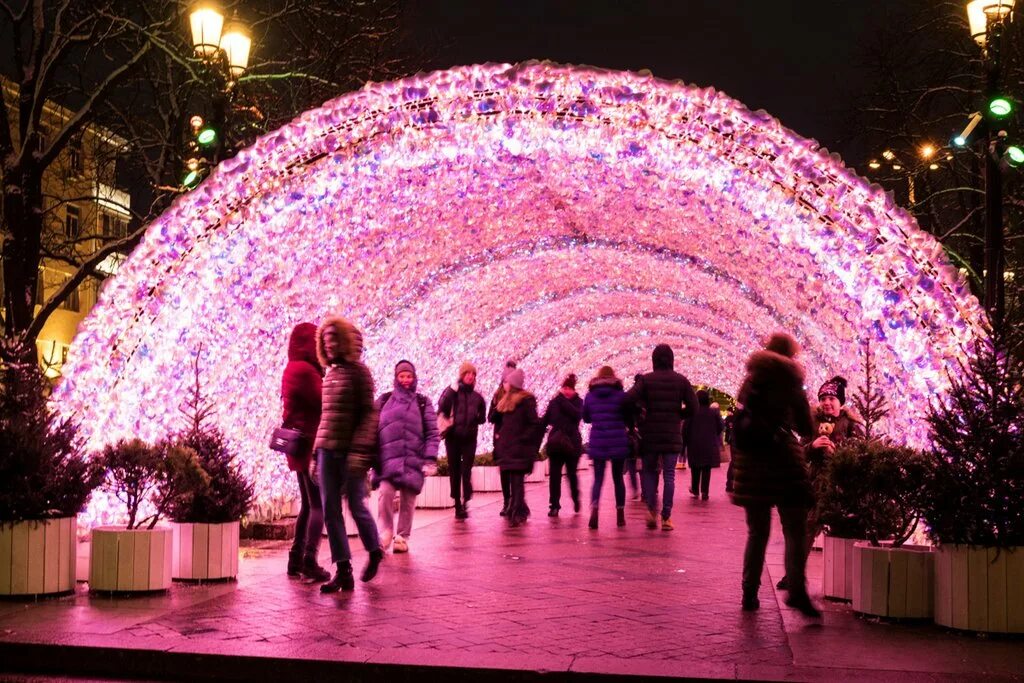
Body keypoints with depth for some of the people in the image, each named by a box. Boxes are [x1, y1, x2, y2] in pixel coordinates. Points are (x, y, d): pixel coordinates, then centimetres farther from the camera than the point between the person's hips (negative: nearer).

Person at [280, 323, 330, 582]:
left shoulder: (293, 369, 16)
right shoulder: (305, 370, -16)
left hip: (300, 445, 10)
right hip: (311, 445, -10)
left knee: (308, 504, 15)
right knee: (318, 504, -7)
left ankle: (296, 560, 16)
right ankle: (309, 561, -10)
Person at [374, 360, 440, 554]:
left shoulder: (422, 403, 10)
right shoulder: (384, 400, 12)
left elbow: (432, 433, 6)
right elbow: (372, 427, 13)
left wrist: (430, 458, -5)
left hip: (413, 459, 0)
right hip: (388, 458, 0)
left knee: (408, 499, 2)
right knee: (386, 492, -16)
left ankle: (402, 537, 16)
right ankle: (385, 532, 0)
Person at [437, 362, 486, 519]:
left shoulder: (477, 397, 10)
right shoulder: (452, 392, 3)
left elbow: (482, 417, 17)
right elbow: (442, 407, -14)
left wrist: (475, 418, -5)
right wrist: (453, 389, -15)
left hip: (469, 438, 1)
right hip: (452, 437, -1)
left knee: (466, 470, -11)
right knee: (454, 471, 3)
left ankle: (465, 501, -12)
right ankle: (458, 504, 9)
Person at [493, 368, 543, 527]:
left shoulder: (526, 400, -8)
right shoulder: (506, 400, 16)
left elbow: (535, 424, -12)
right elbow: (500, 422, 25)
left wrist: (522, 439, -15)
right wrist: (498, 436, 11)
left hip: (519, 449, -7)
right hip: (507, 448, 7)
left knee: (516, 481, -9)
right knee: (514, 482, 10)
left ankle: (516, 514, -11)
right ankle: (521, 511, 18)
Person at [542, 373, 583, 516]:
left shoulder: (578, 402, 0)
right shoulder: (555, 401, 6)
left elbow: (577, 414, -21)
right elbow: (545, 420, 9)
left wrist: (563, 399, -18)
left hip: (572, 443, -2)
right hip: (555, 443, 2)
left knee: (571, 473, 9)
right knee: (554, 475, -2)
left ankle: (576, 498, 33)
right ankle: (554, 505, 3)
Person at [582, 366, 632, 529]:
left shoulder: (590, 396, 2)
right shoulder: (620, 395, -4)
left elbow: (586, 418, 11)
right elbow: (628, 418, 1)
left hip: (597, 442, 1)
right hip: (618, 442, -1)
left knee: (598, 478, 2)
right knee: (618, 478, 12)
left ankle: (594, 508, -23)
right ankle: (620, 515, 15)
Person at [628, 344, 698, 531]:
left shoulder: (646, 380, -3)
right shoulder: (681, 381, 1)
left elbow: (629, 400, -16)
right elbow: (693, 406, -3)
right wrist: (678, 416, 13)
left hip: (649, 434, 0)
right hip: (672, 435, 0)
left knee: (648, 471, 15)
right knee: (669, 475, 5)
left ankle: (651, 509, -1)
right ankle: (666, 517, 2)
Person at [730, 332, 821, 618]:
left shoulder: (750, 382, 10)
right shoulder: (791, 383, -3)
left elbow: (739, 425, 12)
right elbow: (805, 428, 1)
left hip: (750, 463, 5)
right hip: (783, 460, -5)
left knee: (757, 531, 13)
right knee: (795, 530, -3)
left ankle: (750, 593, 12)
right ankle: (796, 589, -17)